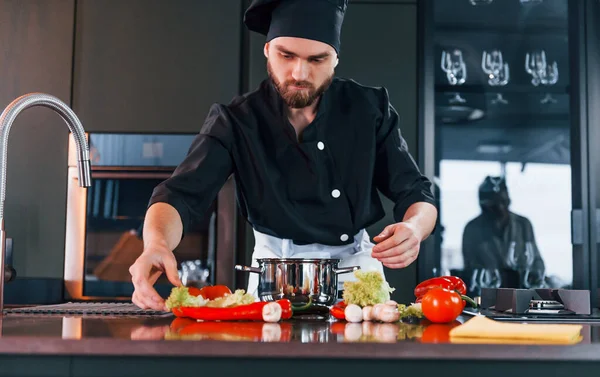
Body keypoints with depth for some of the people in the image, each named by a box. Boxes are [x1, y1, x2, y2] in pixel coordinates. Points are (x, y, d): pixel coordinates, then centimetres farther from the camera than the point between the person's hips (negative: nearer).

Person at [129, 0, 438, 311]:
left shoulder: (370, 108, -2)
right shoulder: (236, 121, -7)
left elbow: (416, 193, 1)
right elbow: (179, 195, -16)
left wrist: (414, 227, -23)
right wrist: (157, 244, -40)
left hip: (358, 267, 2)